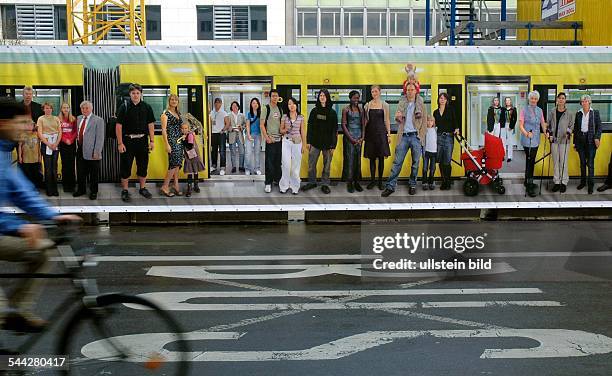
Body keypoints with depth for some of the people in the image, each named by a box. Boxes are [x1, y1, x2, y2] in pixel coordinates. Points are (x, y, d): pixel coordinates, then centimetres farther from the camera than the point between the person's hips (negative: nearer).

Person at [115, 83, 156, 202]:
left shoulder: (146, 107, 5)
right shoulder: (124, 107, -4)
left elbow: (150, 125, 8)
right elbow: (118, 126, -5)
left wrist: (152, 141, 1)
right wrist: (120, 143, -10)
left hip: (143, 140, 3)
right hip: (128, 141, -3)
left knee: (143, 166, 10)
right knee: (126, 167, 1)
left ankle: (143, 188, 24)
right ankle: (125, 191, 11)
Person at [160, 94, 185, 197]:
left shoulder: (178, 113, 15)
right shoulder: (165, 114, -6)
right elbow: (164, 130, -11)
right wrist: (167, 144, -17)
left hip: (179, 140, 7)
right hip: (171, 140, -7)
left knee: (177, 164, 7)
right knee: (174, 164, -10)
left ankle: (176, 186, 13)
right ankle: (164, 187, -3)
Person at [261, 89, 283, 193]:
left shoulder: (280, 109, 13)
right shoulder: (266, 108, -4)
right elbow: (262, 125, -8)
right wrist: (266, 137, -15)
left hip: (279, 139, 5)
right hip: (270, 139, -5)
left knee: (278, 161, 12)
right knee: (269, 162, -5)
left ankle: (277, 179, 23)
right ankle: (268, 183, 0)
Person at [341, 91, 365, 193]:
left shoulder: (361, 109, 10)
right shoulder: (346, 110, -2)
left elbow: (363, 124, 11)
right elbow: (343, 125, -5)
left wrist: (362, 137, 0)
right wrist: (351, 138, -10)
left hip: (359, 137, 4)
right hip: (349, 136, -4)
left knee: (358, 159, 5)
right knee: (350, 159, -6)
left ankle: (357, 182, 11)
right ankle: (349, 183, -1)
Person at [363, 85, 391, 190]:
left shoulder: (384, 105, 5)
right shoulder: (367, 105, 7)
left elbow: (387, 120, 6)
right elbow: (365, 121, 10)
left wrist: (389, 134, 1)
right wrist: (363, 134, 5)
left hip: (381, 132, -1)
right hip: (370, 132, 1)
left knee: (381, 158, 0)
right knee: (372, 158, 3)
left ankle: (380, 181, 7)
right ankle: (372, 180, 12)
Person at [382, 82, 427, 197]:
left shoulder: (420, 104, 6)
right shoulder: (402, 103, 11)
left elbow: (424, 122, 6)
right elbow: (398, 119, 12)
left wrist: (422, 136, -4)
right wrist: (398, 117, -12)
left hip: (415, 136, -1)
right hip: (404, 136, 1)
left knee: (415, 162, 5)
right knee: (397, 162, -3)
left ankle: (412, 185, 17)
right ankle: (390, 186, -3)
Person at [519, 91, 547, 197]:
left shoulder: (540, 111, 10)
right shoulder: (524, 110, -5)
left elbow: (543, 123, 13)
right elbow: (520, 125, -9)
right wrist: (526, 133, -24)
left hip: (536, 139, 6)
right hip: (527, 139, -6)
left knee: (530, 160, 14)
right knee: (530, 161, -9)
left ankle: (527, 181, 26)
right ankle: (529, 186, -7)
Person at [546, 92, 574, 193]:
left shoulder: (569, 113, 1)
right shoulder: (552, 112, 7)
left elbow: (571, 126, 4)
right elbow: (548, 124, 13)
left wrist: (568, 132, -13)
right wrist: (550, 134, 1)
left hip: (564, 140, -2)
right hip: (554, 140, 3)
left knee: (563, 161, -3)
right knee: (555, 161, 6)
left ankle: (564, 182, 5)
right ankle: (556, 182, 13)